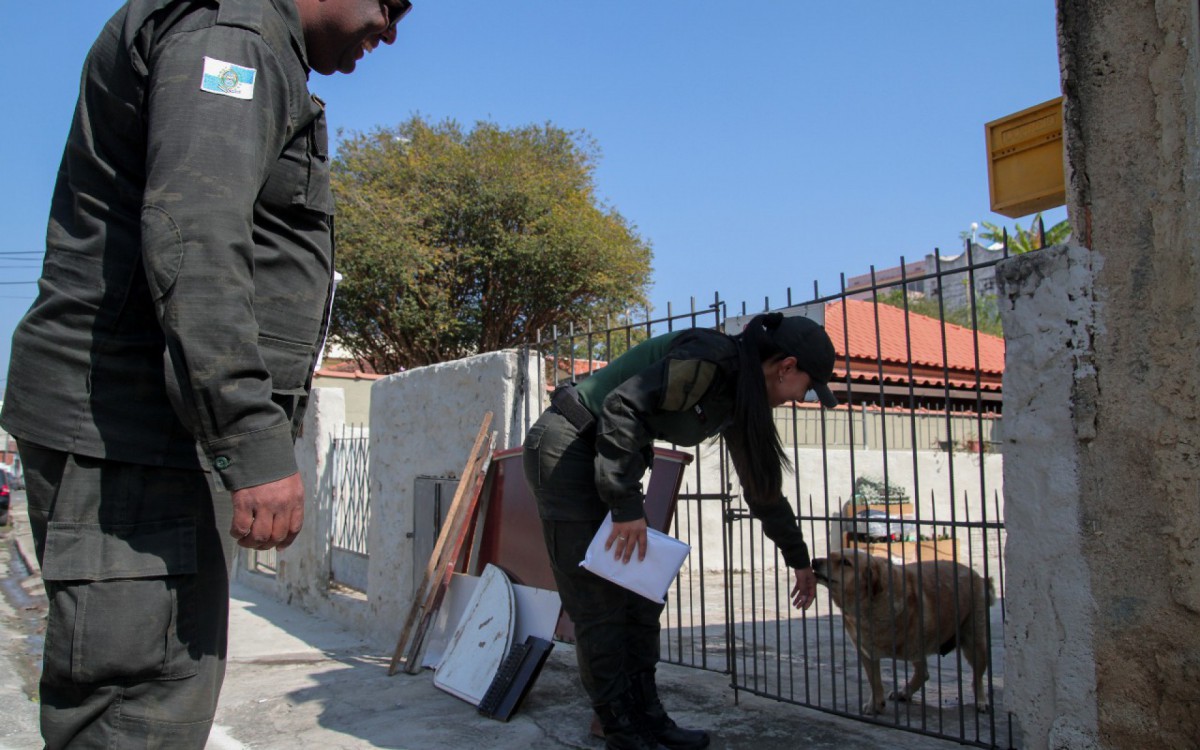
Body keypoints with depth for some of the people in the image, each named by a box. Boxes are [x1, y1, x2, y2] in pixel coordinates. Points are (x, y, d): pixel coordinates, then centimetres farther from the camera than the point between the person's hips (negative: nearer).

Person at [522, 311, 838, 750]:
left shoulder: (742, 397, 8)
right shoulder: (710, 360, -21)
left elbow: (761, 482, 19)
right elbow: (622, 405, -29)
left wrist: (798, 558, 26)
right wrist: (627, 506, -26)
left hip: (607, 458, 10)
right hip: (564, 448, -10)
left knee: (641, 596, 10)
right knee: (600, 603, -5)